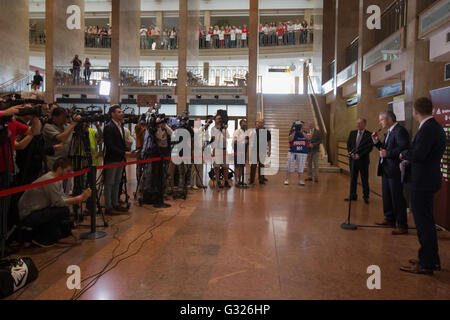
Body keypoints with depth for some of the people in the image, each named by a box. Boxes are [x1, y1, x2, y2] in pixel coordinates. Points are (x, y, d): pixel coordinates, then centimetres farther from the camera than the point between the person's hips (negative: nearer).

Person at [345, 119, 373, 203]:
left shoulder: (369, 135, -4)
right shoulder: (352, 133, 10)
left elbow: (369, 148, -9)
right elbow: (348, 145, 11)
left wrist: (359, 155, -14)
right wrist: (352, 154, -5)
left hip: (363, 160, -4)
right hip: (353, 159, 4)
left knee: (364, 179, 3)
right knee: (353, 178, 7)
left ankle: (366, 196, 14)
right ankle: (353, 196, 15)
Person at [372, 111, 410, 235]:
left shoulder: (400, 131, -15)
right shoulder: (389, 132, 17)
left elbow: (403, 148, -27)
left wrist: (387, 154, -22)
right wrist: (377, 141, 7)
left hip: (395, 170, -10)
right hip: (386, 170, 10)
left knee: (397, 198, -3)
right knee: (387, 196, 19)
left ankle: (402, 226, 5)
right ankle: (390, 219, 33)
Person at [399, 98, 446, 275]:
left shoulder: (428, 129, -19)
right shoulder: (435, 126, 13)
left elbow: (418, 154, -28)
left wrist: (404, 154, -10)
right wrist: (410, 160, 13)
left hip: (422, 182, -11)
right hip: (427, 180, 11)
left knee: (424, 223, -2)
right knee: (426, 222, 19)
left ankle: (427, 264, 8)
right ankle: (431, 259, 31)